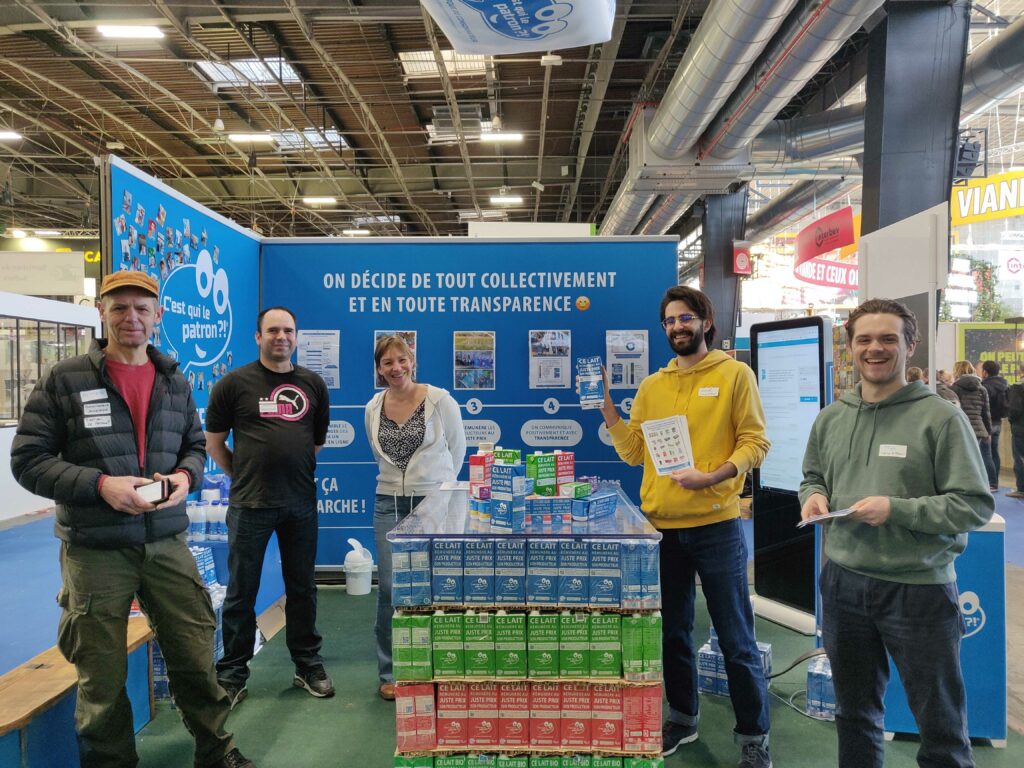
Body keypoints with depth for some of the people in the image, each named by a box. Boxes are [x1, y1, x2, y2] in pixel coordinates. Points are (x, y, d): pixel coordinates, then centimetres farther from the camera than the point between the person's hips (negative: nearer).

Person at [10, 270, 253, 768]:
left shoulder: (174, 382, 8)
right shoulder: (64, 380, -5)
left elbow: (195, 446, 16)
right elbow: (28, 459, -5)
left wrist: (186, 475, -6)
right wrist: (99, 484, -18)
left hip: (167, 544, 3)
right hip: (95, 551, -3)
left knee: (196, 656, 12)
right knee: (102, 676, 12)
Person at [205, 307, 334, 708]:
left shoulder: (313, 384, 7)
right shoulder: (234, 383, -2)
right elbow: (214, 442, 3)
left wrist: (296, 467, 11)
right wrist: (244, 475, 4)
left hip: (301, 502, 3)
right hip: (249, 505, -3)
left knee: (302, 589, 13)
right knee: (241, 593, 6)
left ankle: (308, 667, 27)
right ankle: (232, 676, 20)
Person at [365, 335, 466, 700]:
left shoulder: (439, 400, -6)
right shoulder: (373, 408, 4)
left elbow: (457, 447, 5)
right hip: (389, 505, 3)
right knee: (390, 588, 4)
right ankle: (389, 673, 19)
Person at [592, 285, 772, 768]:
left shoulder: (735, 374, -1)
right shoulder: (651, 386, 10)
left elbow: (755, 443, -6)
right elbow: (633, 452, 6)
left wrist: (710, 477, -21)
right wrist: (606, 407, -5)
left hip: (716, 524, -4)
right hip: (661, 526, 4)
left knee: (736, 638, 5)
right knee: (672, 630, 17)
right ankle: (683, 717, 35)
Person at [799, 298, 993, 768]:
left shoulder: (941, 418, -11)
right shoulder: (831, 418, 5)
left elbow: (976, 505, -12)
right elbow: (813, 475, 18)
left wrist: (897, 510, -23)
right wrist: (814, 495, -4)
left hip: (919, 588, -4)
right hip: (844, 583, 5)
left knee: (940, 723, 13)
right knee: (854, 713, 22)